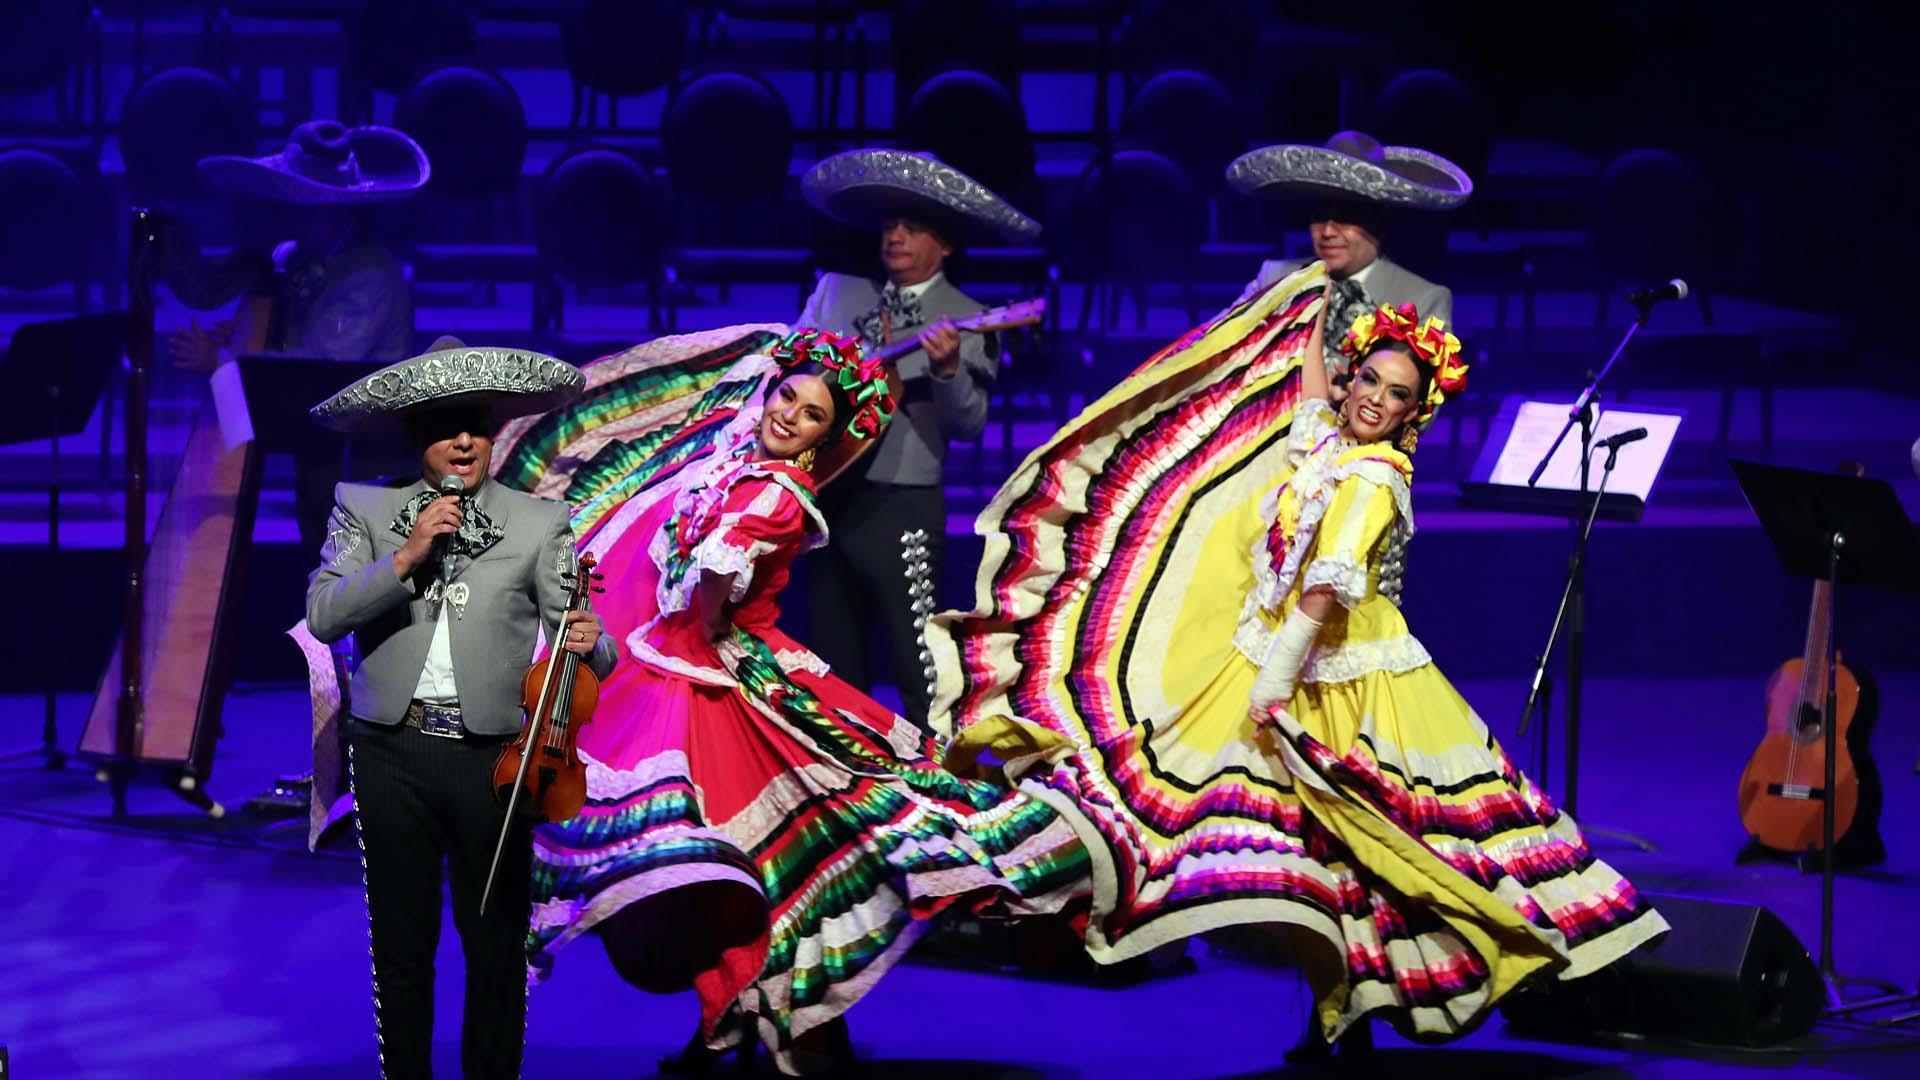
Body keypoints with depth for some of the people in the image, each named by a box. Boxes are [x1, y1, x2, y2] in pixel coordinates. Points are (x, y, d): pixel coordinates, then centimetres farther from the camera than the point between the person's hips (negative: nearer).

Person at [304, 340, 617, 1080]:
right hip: (395, 751, 1)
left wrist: (589, 646, -27)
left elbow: (576, 639, -3)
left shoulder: (540, 523, 5)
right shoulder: (364, 511, 6)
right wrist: (404, 558, -15)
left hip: (493, 755, 0)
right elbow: (323, 615, -5)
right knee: (401, 946, 8)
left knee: (497, 947, 5)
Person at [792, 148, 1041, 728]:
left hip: (902, 506, -5)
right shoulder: (837, 291, 12)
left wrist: (947, 370, -30)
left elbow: (970, 424, -12)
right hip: (825, 496, 5)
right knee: (833, 657, 10)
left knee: (919, 668, -8)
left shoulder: (967, 322, -2)